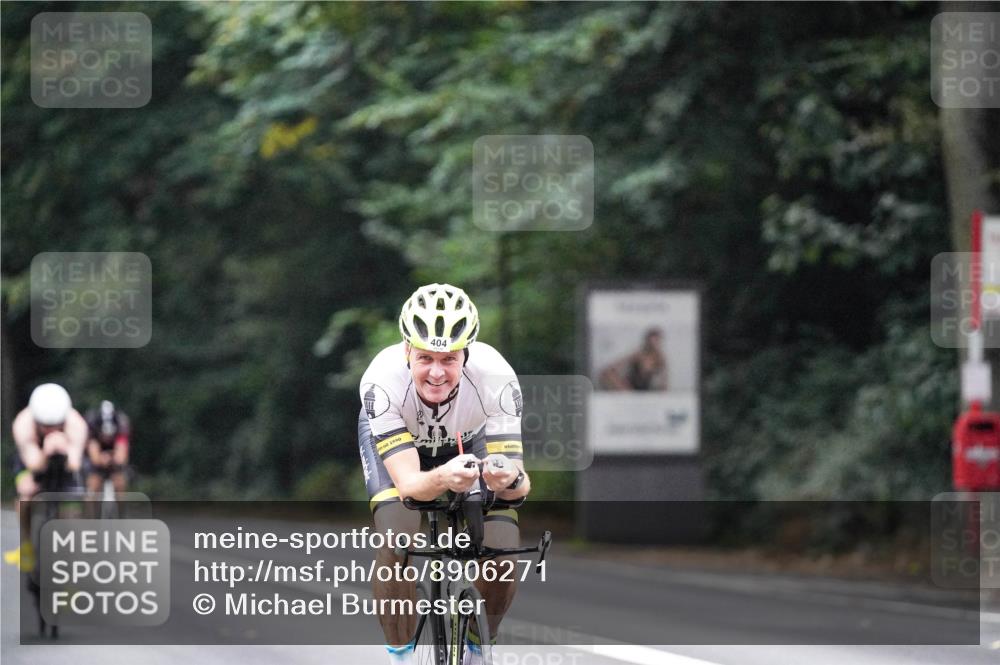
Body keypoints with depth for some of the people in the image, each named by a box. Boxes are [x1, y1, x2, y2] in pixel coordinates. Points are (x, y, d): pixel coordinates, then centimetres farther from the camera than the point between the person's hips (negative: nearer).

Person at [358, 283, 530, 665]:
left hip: (467, 437, 1)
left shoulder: (495, 378, -38)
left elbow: (520, 484, -38)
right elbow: (407, 482, -44)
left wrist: (510, 479, -62)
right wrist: (442, 479, -67)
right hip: (393, 438, -1)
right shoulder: (383, 381, -40)